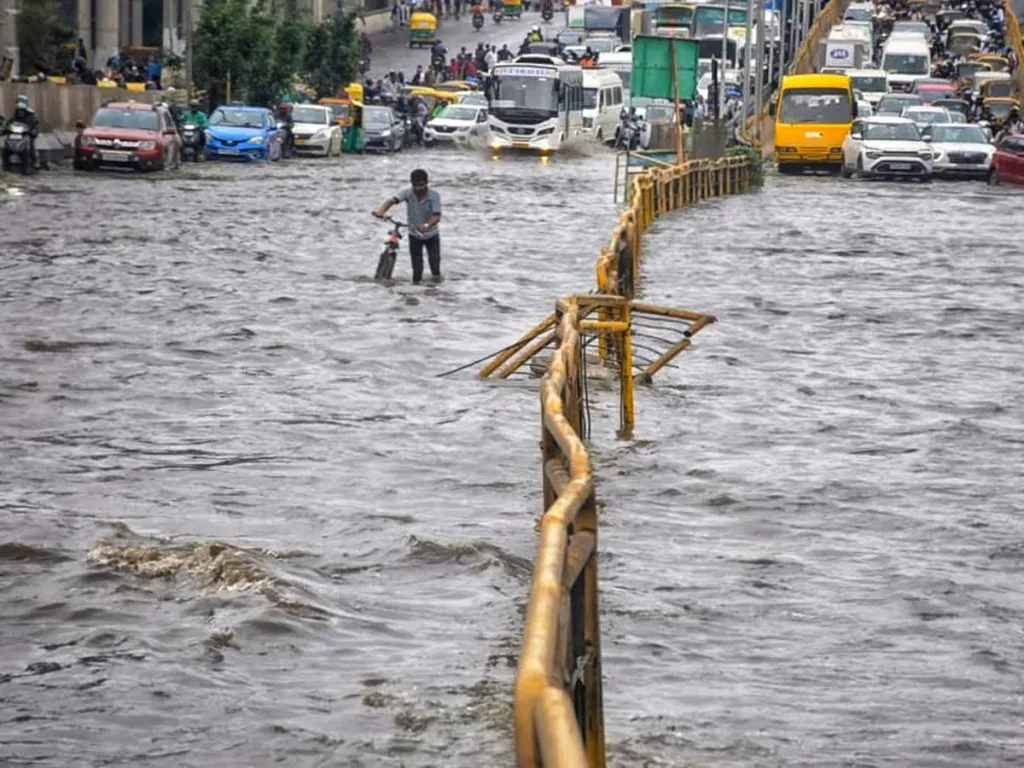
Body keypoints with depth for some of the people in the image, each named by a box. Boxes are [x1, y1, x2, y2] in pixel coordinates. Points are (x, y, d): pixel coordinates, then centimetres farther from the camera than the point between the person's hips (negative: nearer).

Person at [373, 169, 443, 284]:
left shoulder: (434, 196, -21)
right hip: (414, 235, 1)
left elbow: (437, 216, -30)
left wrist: (427, 225, -52)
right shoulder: (408, 193, -17)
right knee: (417, 266, 2)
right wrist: (380, 210, -52)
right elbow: (392, 200, -32)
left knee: (434, 261, -2)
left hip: (431, 235, -1)